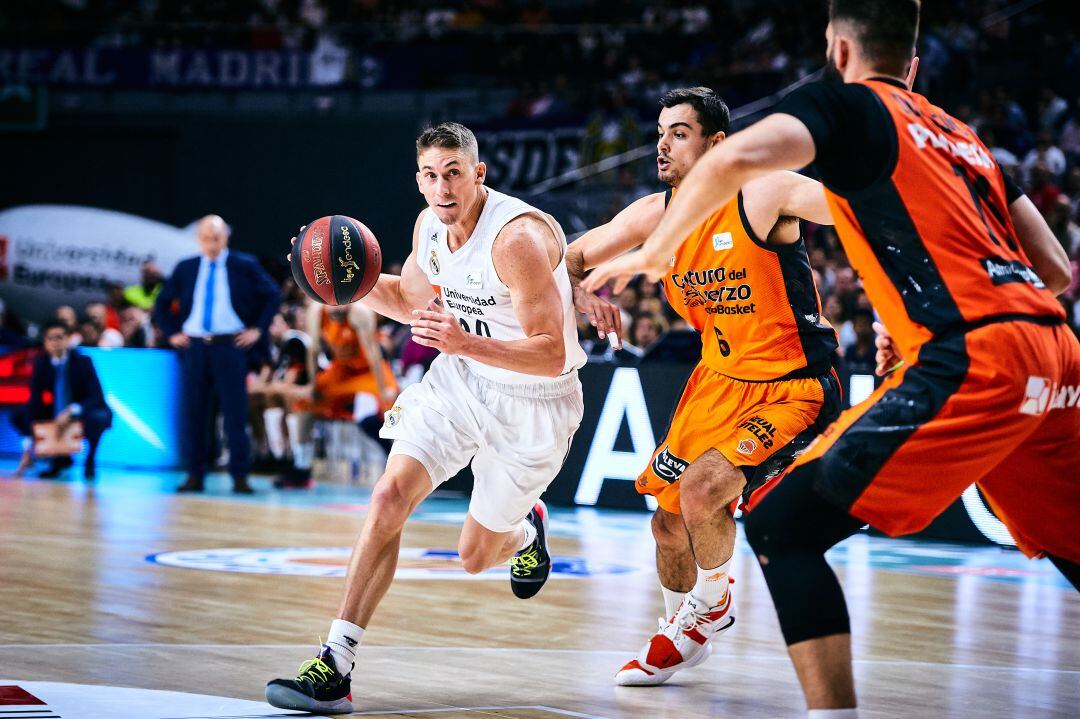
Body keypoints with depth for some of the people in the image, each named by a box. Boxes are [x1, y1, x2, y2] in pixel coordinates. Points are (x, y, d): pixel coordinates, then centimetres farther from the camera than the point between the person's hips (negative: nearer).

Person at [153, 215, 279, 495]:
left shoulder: (244, 266, 1)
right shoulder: (185, 268, 8)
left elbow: (272, 295, 6)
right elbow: (162, 302, 20)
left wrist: (258, 329, -1)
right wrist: (172, 333, 10)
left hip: (231, 346, -3)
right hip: (195, 346, 3)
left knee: (235, 412, -4)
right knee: (194, 412, 2)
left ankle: (240, 476, -1)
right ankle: (194, 475, 8)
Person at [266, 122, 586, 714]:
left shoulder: (518, 237, -29)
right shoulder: (430, 226, -5)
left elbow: (552, 356, -30)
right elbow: (412, 300, 16)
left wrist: (466, 343, -43)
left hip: (534, 399, -5)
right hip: (462, 375, 5)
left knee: (477, 555, 6)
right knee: (389, 498, -14)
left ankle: (526, 527, 46)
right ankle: (335, 668, -12)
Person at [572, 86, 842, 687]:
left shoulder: (762, 195, -20)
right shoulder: (656, 214, -1)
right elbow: (571, 258, 10)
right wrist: (582, 292, -11)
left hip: (794, 390, -7)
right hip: (719, 382, 7)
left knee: (702, 487, -25)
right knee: (669, 520, 11)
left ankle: (712, 604, 6)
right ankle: (684, 638, 38)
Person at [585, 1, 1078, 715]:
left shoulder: (845, 103, 7)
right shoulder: (964, 136, 26)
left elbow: (734, 158, -13)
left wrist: (651, 255, 1)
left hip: (972, 363, -7)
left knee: (780, 524, -4)